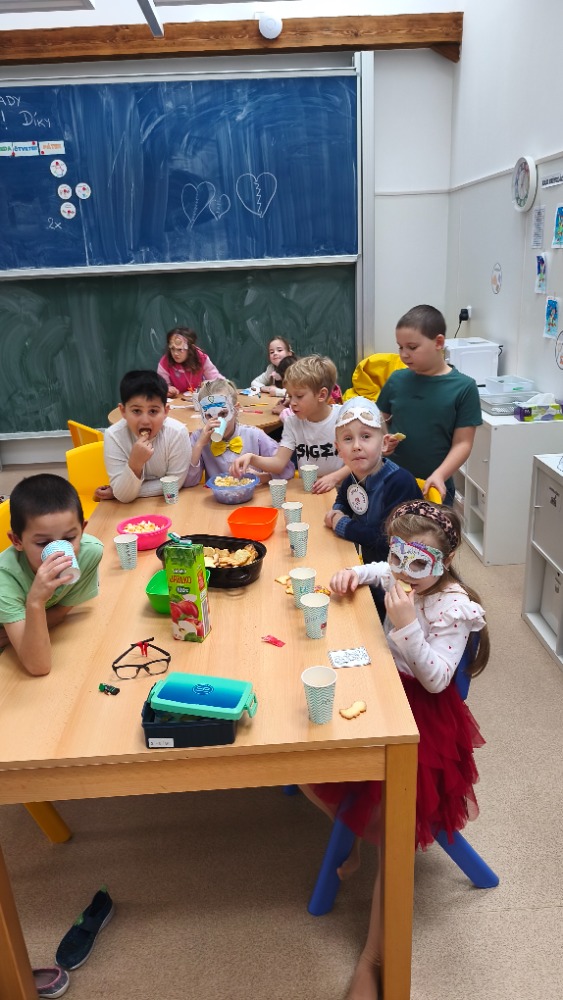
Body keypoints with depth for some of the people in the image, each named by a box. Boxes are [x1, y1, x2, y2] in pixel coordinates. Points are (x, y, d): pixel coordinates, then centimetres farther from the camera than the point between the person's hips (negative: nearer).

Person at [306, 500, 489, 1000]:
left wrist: (407, 625, -36)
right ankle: (358, 832, 32)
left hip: (425, 716, -7)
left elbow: (436, 678, -25)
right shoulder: (401, 577, -3)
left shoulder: (453, 606, -21)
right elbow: (376, 571, 23)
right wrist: (354, 573, 1)